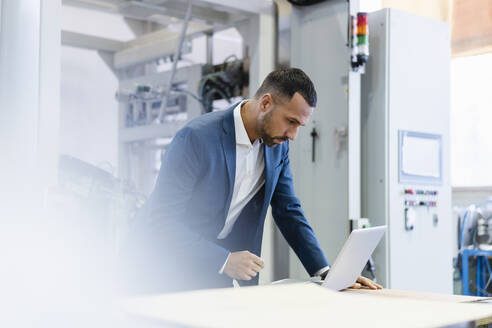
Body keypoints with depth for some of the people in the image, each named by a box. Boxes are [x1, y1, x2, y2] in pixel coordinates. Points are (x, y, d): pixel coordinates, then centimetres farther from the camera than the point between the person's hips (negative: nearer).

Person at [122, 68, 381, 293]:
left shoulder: (278, 146, -3)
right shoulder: (197, 138, -25)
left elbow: (288, 211, 4)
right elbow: (161, 220, -25)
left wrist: (326, 274, -7)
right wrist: (224, 260, -32)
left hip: (216, 270, 6)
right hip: (167, 267, -5)